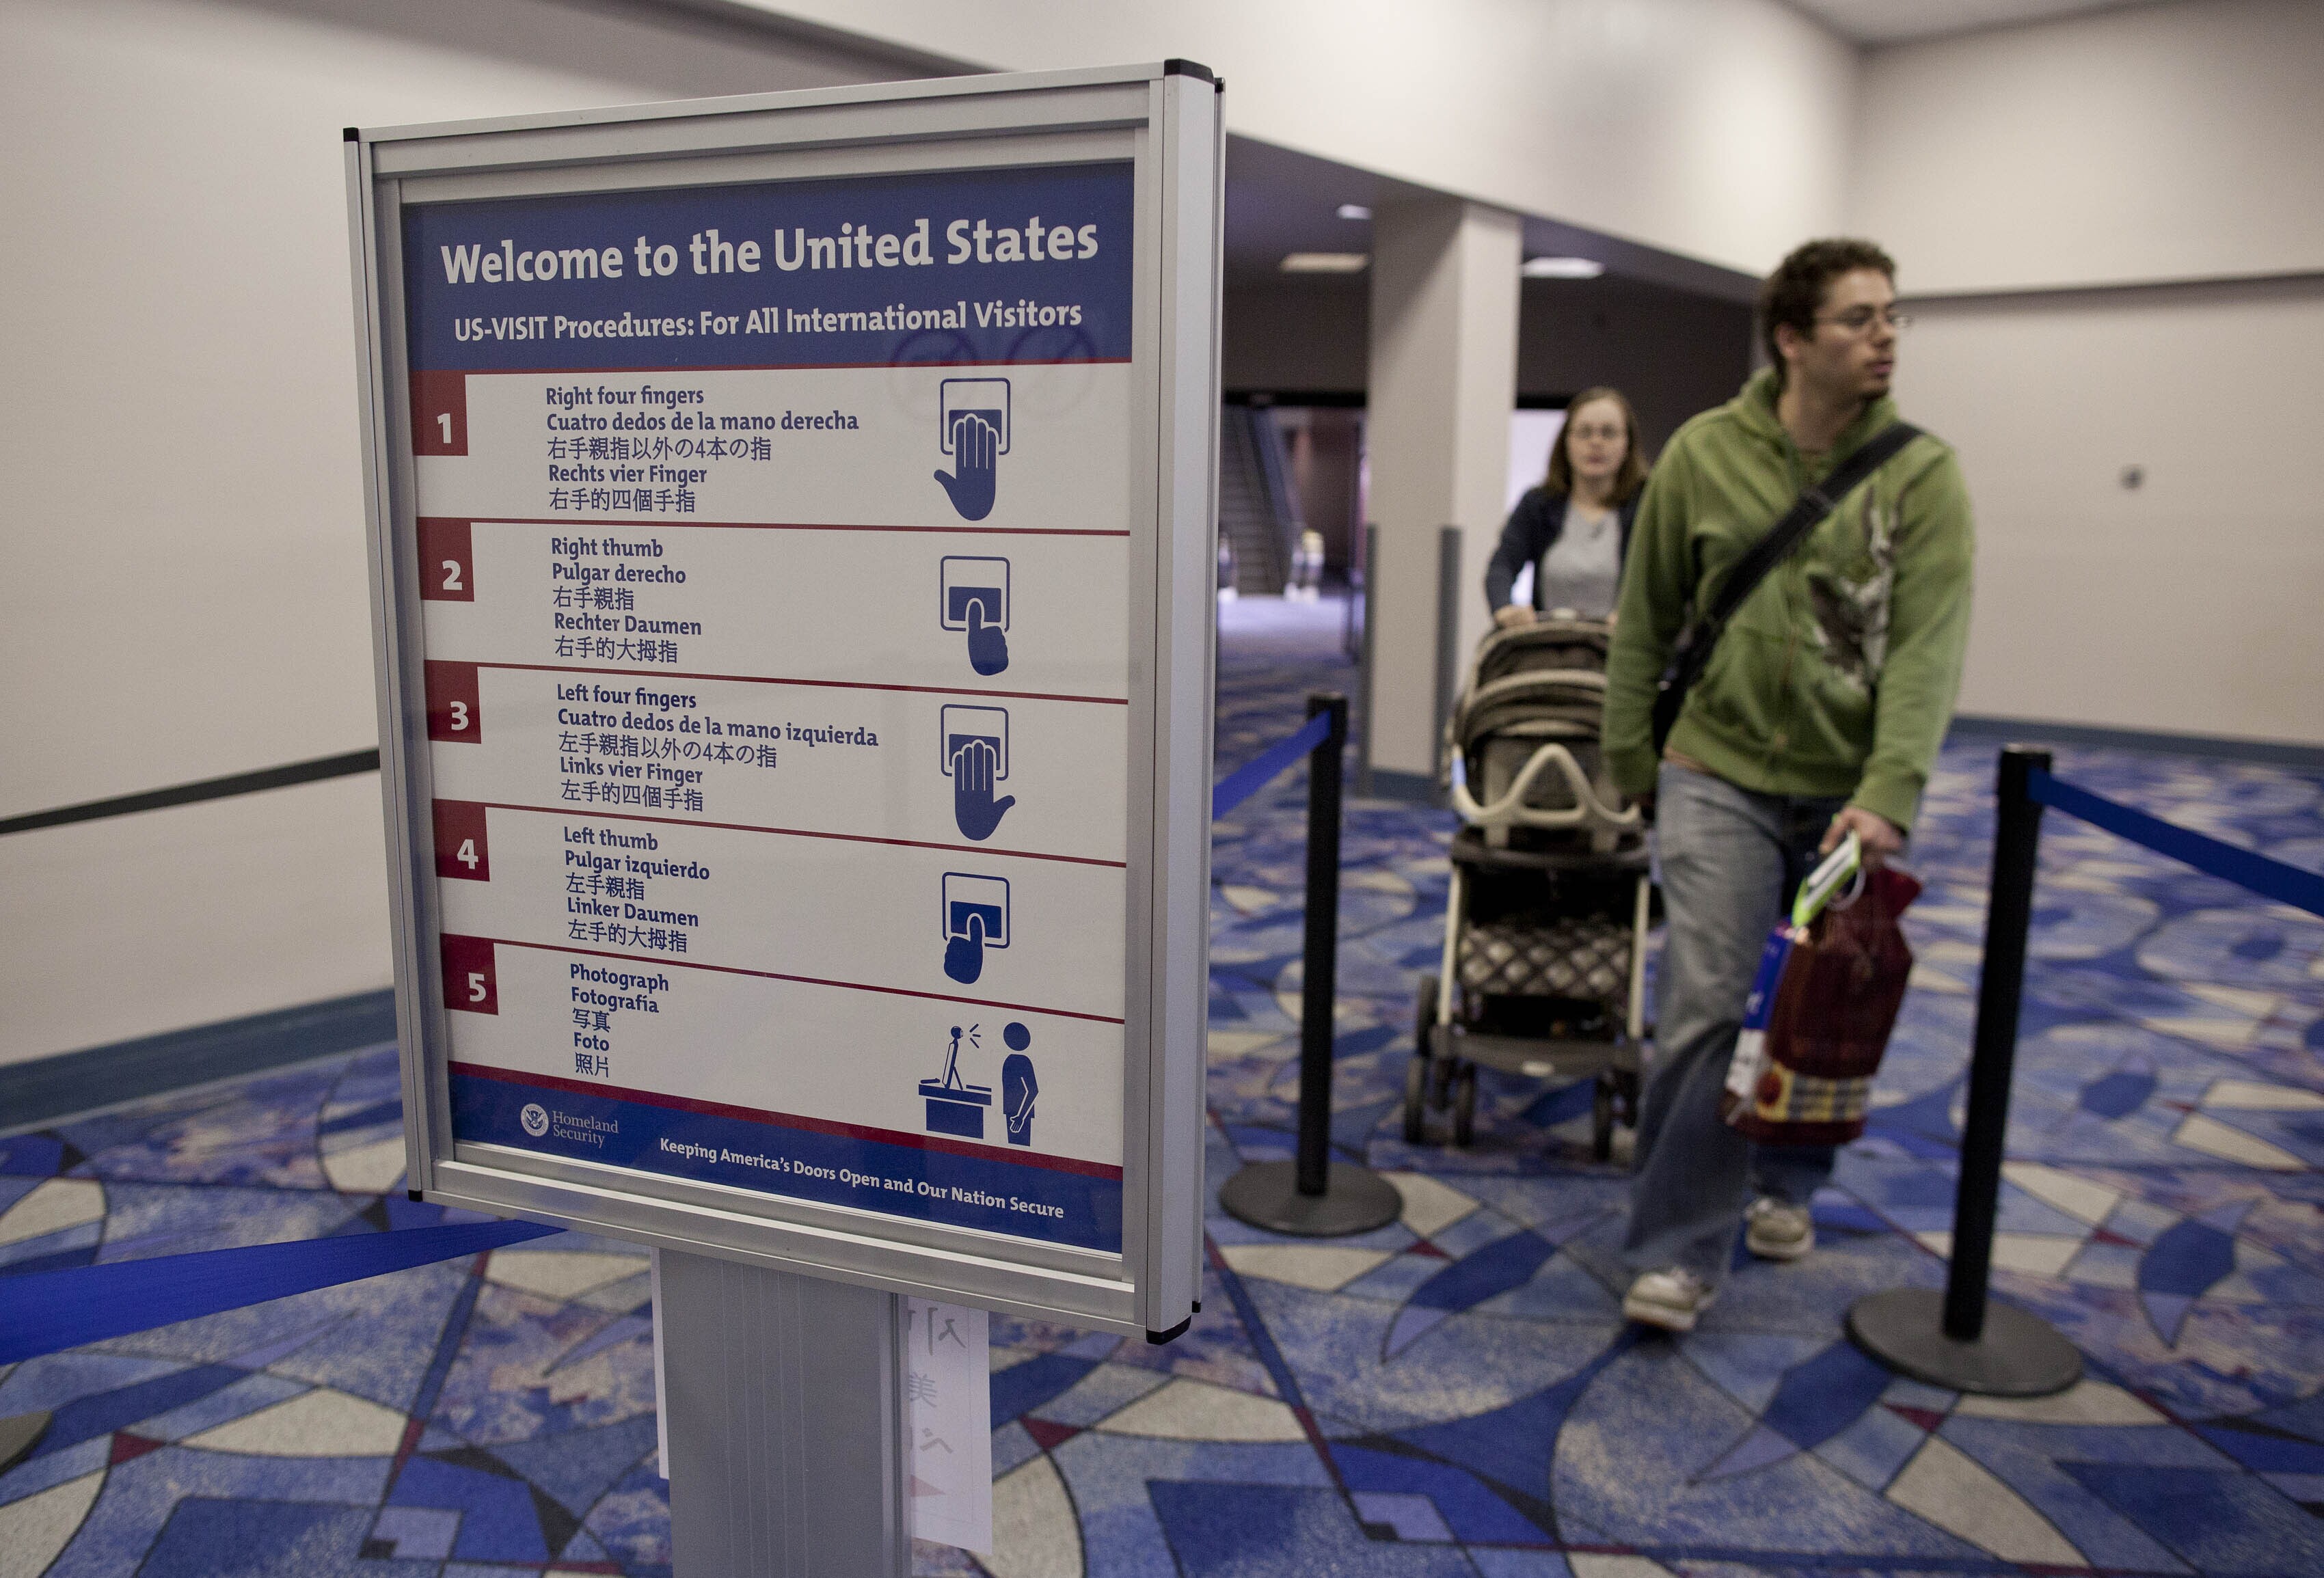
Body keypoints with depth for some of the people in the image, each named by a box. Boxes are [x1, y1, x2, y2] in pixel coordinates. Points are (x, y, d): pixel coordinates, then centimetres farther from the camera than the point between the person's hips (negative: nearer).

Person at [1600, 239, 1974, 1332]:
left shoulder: (1921, 475, -5)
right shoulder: (1703, 453, -2)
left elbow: (1928, 648, -14)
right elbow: (1645, 621, 5)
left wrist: (1887, 795, -25)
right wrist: (1630, 763, 5)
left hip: (1849, 793, 1)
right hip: (1721, 774, -1)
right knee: (1707, 1008, -8)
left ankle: (1785, 1186, 38)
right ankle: (1677, 1248, 3)